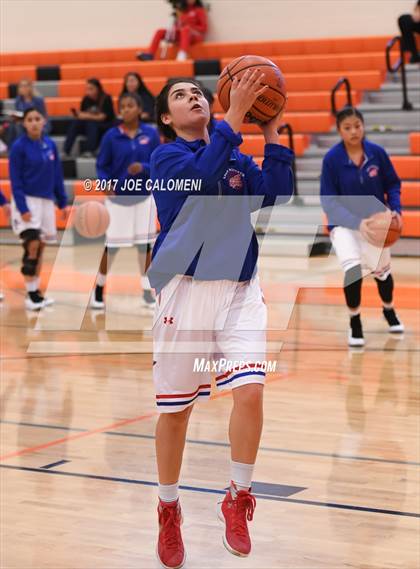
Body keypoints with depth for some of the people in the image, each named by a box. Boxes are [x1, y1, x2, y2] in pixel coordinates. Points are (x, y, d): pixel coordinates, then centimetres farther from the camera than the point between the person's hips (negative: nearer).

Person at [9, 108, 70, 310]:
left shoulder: (50, 144, 5)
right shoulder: (19, 146, -9)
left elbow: (57, 176, 11)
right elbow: (15, 180, -10)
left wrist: (63, 203, 9)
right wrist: (22, 208, -18)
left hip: (46, 200, 5)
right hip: (27, 201, -5)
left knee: (40, 247, 9)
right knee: (32, 246, -12)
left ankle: (36, 292, 18)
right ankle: (30, 294, -6)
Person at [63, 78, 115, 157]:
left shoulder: (106, 99, -12)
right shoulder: (86, 99, 1)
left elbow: (102, 117, -18)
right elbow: (83, 115, 3)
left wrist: (89, 116, -31)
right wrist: (78, 114, -20)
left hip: (105, 126, -4)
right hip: (89, 127, 4)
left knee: (91, 124, -35)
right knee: (75, 123, -23)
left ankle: (89, 151, -41)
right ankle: (65, 151, -32)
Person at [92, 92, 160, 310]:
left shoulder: (151, 134, -3)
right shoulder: (111, 136, -5)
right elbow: (101, 165, -1)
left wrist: (143, 168, -21)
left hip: (144, 196, 1)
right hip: (117, 197, -1)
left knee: (145, 244, 6)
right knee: (112, 245, 0)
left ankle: (147, 292, 16)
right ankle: (99, 289, 17)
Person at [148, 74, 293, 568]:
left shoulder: (238, 159, 14)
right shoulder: (166, 157, 1)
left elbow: (275, 194, -1)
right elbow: (202, 176, -20)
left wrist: (272, 133, -4)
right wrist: (235, 115, -22)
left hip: (240, 290, 3)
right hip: (186, 290, -3)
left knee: (251, 392, -14)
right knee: (175, 409, 4)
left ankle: (237, 499, 6)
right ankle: (169, 509, 25)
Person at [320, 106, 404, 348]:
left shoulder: (377, 152, -13)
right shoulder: (332, 158, -19)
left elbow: (393, 184, 0)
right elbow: (329, 201, -18)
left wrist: (396, 210, -18)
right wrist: (357, 222, -29)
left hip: (375, 221, 3)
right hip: (344, 223, -3)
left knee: (382, 269, 17)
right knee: (352, 265, -26)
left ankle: (389, 311, 51)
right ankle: (355, 322, -2)